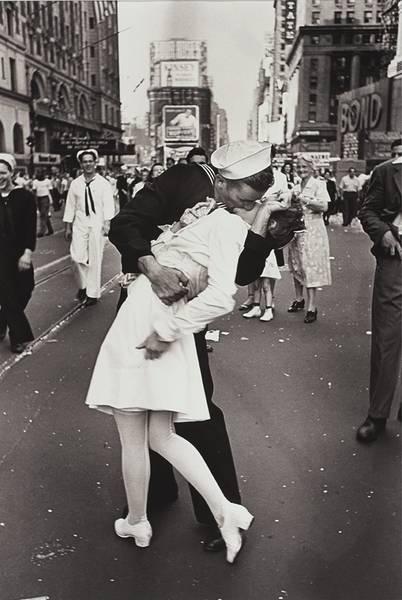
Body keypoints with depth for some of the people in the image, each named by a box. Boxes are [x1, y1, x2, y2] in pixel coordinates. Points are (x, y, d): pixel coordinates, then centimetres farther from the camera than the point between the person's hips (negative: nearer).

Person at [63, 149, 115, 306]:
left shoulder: (103, 183, -1)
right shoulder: (75, 184, 6)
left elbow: (108, 205, -8)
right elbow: (70, 205, 9)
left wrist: (107, 223, -21)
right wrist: (68, 227, 8)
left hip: (97, 224, -2)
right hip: (80, 224, 2)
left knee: (95, 259, 2)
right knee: (77, 257, -7)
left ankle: (93, 293, 14)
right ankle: (82, 285, 19)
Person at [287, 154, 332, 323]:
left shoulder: (318, 184, -4)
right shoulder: (296, 187, 15)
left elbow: (324, 206, -15)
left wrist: (304, 199, -19)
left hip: (312, 230, -6)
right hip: (296, 229, 6)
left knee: (310, 266, -8)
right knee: (296, 265, 10)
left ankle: (312, 307, -6)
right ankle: (299, 299, 25)